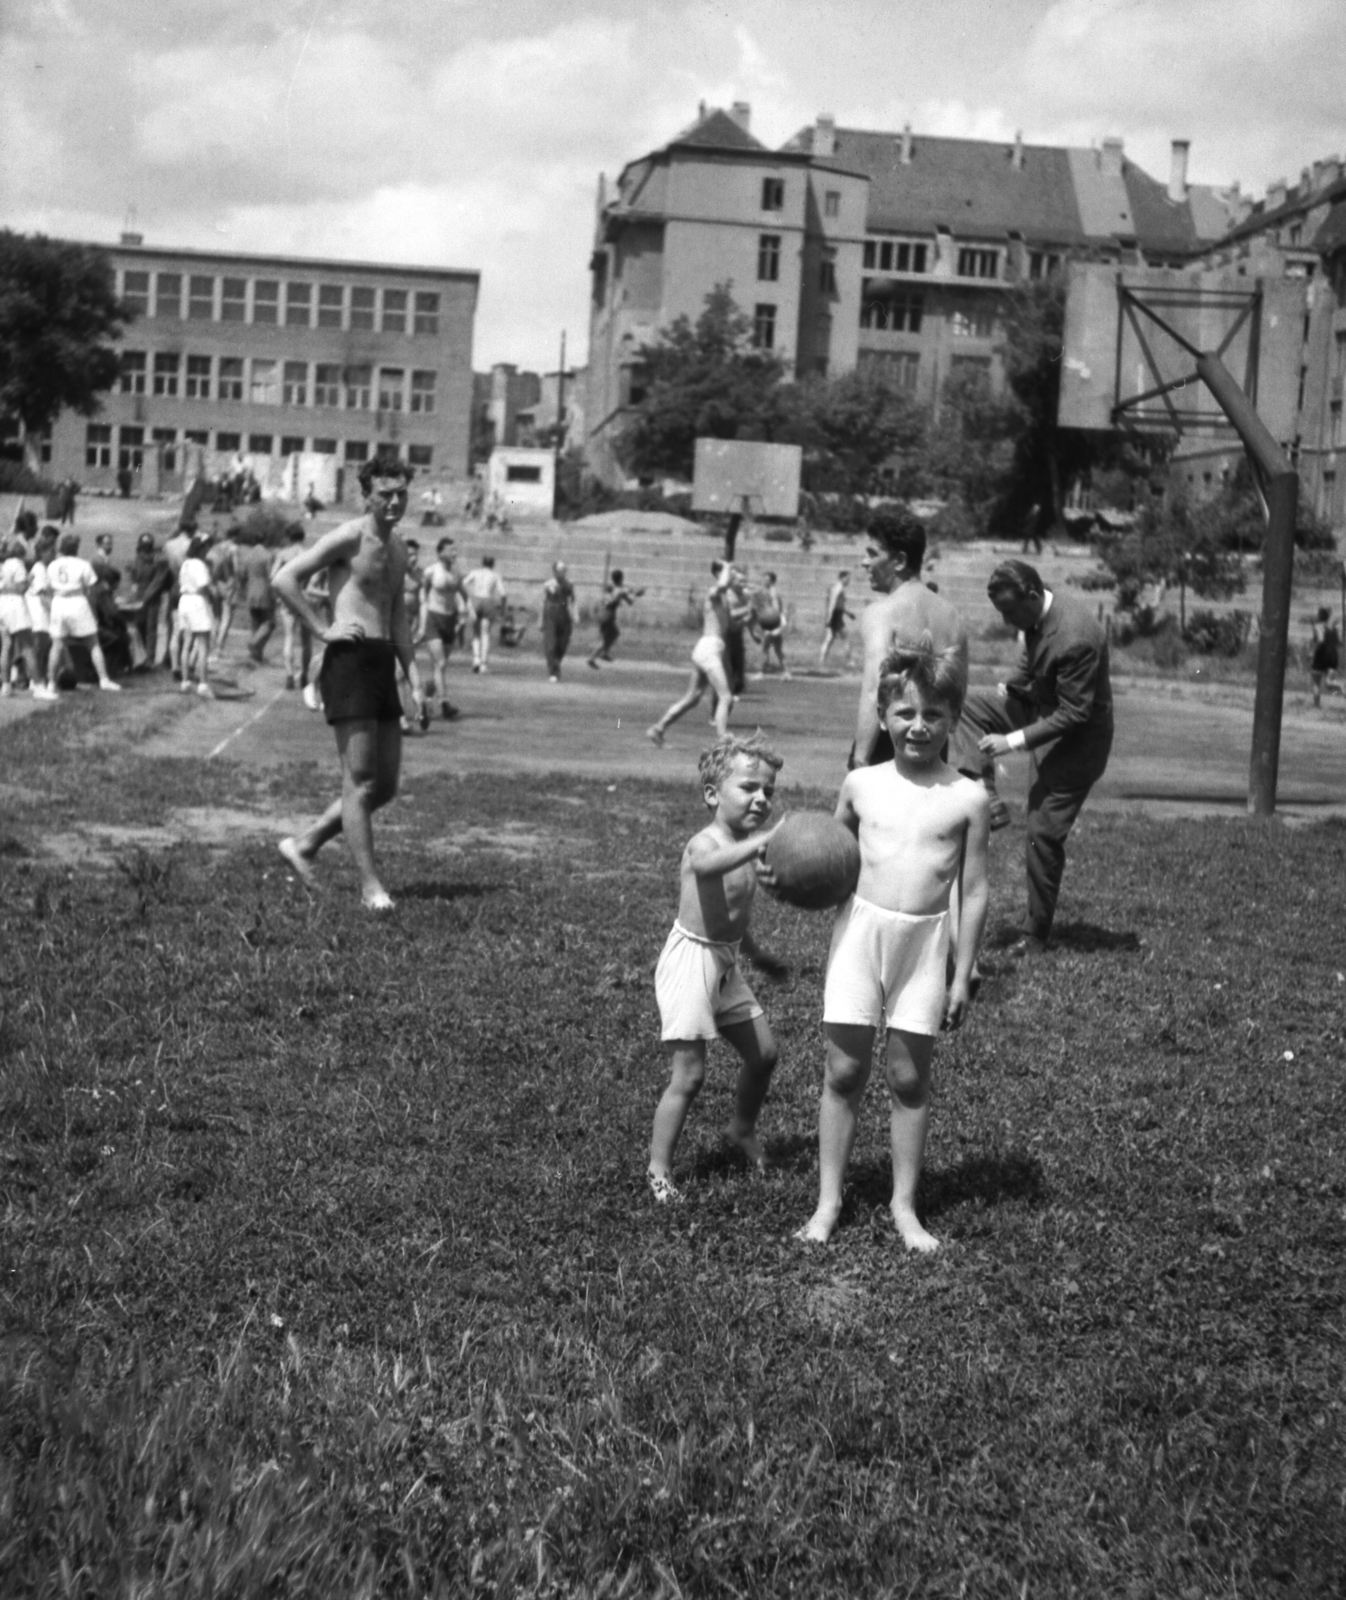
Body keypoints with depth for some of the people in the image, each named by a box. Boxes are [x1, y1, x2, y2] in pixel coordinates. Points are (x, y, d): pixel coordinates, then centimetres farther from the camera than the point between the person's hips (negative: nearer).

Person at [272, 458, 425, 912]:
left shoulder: (398, 550, 18)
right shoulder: (348, 538, -7)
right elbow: (285, 579, -13)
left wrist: (413, 674, 16)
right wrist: (322, 629, -13)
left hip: (383, 663, 9)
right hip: (349, 659, -9)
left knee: (385, 785, 10)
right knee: (359, 781, -6)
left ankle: (304, 845, 22)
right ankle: (370, 886, -2)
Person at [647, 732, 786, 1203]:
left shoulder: (743, 846, 9)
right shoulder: (704, 844, -18)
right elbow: (709, 866, -46)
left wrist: (754, 951, 37)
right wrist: (762, 842, -60)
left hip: (725, 964, 9)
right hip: (691, 958, -9)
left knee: (764, 1053, 16)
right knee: (688, 1075, -8)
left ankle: (743, 1128, 41)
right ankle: (659, 1170, 3)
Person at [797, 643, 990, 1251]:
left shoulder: (967, 798, -1)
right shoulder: (861, 785, 4)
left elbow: (973, 893, 2)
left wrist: (962, 975, 1)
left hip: (926, 939, -1)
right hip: (860, 928, 1)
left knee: (909, 1077, 6)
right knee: (844, 1070, 4)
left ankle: (905, 1206, 19)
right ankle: (828, 1201, 14)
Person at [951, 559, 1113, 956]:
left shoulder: (1074, 638, -34)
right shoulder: (1038, 614, -8)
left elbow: (1073, 715, -29)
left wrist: (1014, 740, -28)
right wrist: (1008, 690, 5)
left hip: (1076, 738, -9)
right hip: (1040, 705, 9)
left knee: (1044, 834, -4)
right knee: (966, 705, 0)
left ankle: (1036, 935, 9)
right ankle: (989, 804, -5)